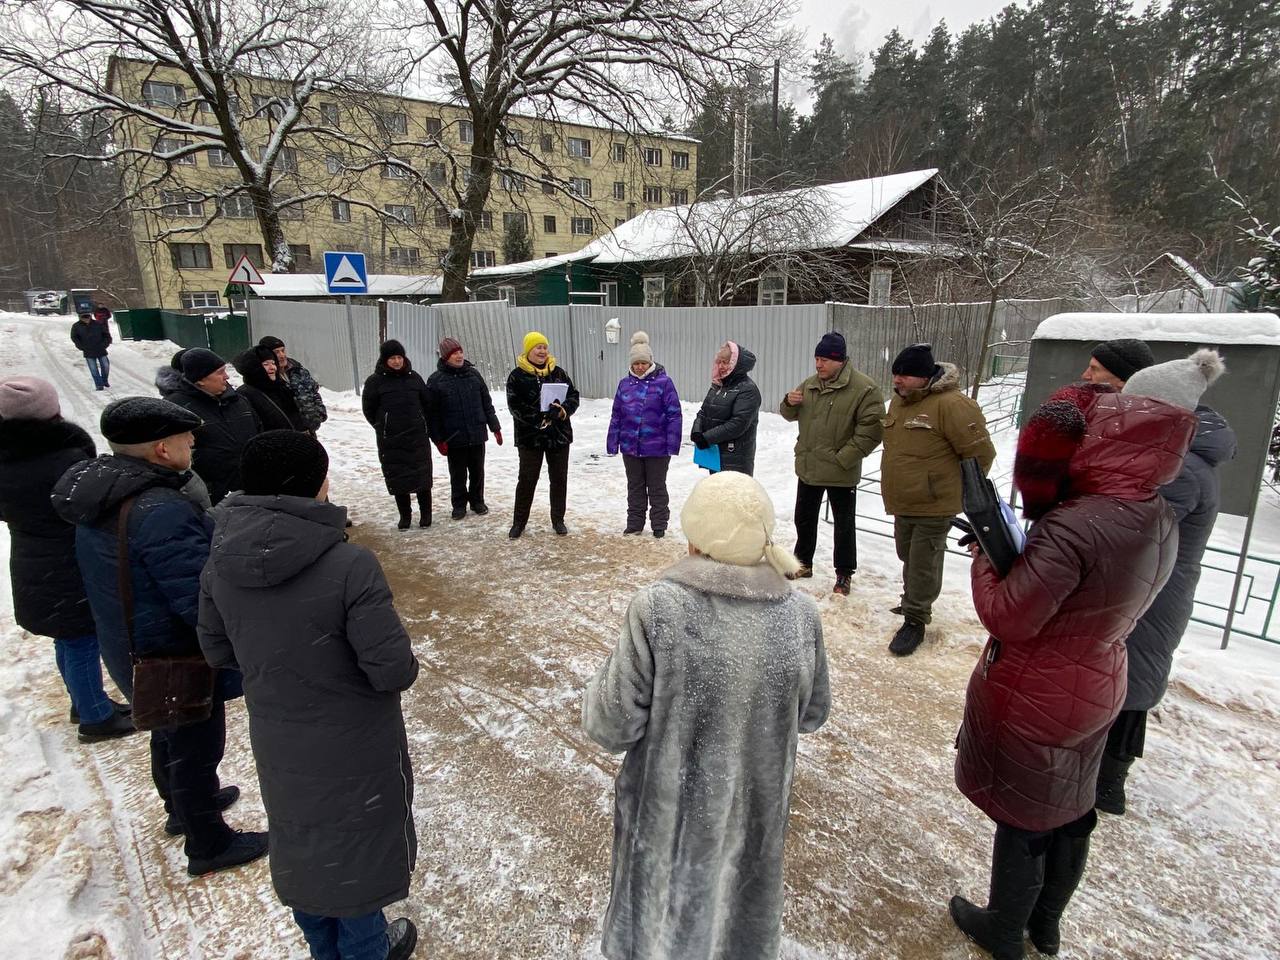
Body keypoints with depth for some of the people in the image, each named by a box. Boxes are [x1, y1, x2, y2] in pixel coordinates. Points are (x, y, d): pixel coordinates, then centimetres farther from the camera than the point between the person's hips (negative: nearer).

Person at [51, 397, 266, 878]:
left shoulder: (98, 497, -2)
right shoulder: (162, 512, -33)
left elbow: (111, 579, 11)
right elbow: (201, 600, -32)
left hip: (130, 648, 9)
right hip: (176, 657, -9)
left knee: (170, 734, 29)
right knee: (197, 747, 11)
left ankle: (181, 807, 52)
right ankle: (209, 845, 30)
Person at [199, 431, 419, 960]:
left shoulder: (221, 564, -14)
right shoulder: (350, 565, -32)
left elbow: (218, 650, 0)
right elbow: (395, 670, -28)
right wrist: (407, 664, -6)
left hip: (277, 745, 5)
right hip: (352, 749, -5)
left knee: (300, 843, 28)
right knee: (356, 846, 20)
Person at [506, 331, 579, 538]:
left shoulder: (559, 372, 5)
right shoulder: (517, 376, -5)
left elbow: (573, 396, 4)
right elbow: (515, 406, -13)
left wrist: (562, 411, -16)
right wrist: (540, 419, -22)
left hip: (559, 435, 3)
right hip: (530, 436, -3)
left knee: (559, 478, 10)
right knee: (527, 479, 5)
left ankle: (558, 520, 24)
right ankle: (519, 521, 19)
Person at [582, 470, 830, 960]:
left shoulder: (654, 610, -28)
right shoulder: (801, 615, -17)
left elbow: (613, 726, -20)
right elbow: (812, 714, -1)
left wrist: (602, 681, -1)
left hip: (669, 824, -2)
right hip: (755, 820, 3)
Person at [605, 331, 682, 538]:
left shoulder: (664, 382, -8)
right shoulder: (625, 383, 4)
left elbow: (674, 415, -10)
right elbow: (616, 416, 8)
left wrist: (673, 444, -14)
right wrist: (612, 443, 5)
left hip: (657, 448, -4)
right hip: (630, 447, 4)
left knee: (657, 488, 10)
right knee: (635, 487, 16)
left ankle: (659, 526, 23)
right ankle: (634, 524, 29)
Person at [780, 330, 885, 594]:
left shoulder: (864, 388, -14)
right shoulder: (810, 384, 6)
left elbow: (871, 430, -18)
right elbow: (791, 415, 18)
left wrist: (843, 458, -20)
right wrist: (789, 403, -6)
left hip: (841, 473, -6)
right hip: (807, 468, 6)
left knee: (844, 525, 8)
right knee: (804, 518, 19)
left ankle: (844, 574, 23)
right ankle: (803, 563, 37)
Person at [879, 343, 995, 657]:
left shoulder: (951, 404, -21)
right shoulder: (899, 399, 6)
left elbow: (980, 453, -17)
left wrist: (961, 489, -5)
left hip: (934, 505, -8)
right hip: (903, 502, 8)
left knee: (923, 563, 2)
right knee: (908, 556, 21)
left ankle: (914, 621, 15)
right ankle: (913, 603, 41)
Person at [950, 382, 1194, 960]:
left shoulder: (1073, 528, -33)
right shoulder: (1160, 521, -5)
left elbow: (1008, 618, -26)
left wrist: (985, 558, -11)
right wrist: (1012, 550, -3)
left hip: (1033, 700, -8)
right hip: (1098, 689, 8)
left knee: (1021, 819, 14)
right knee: (1071, 811, 25)